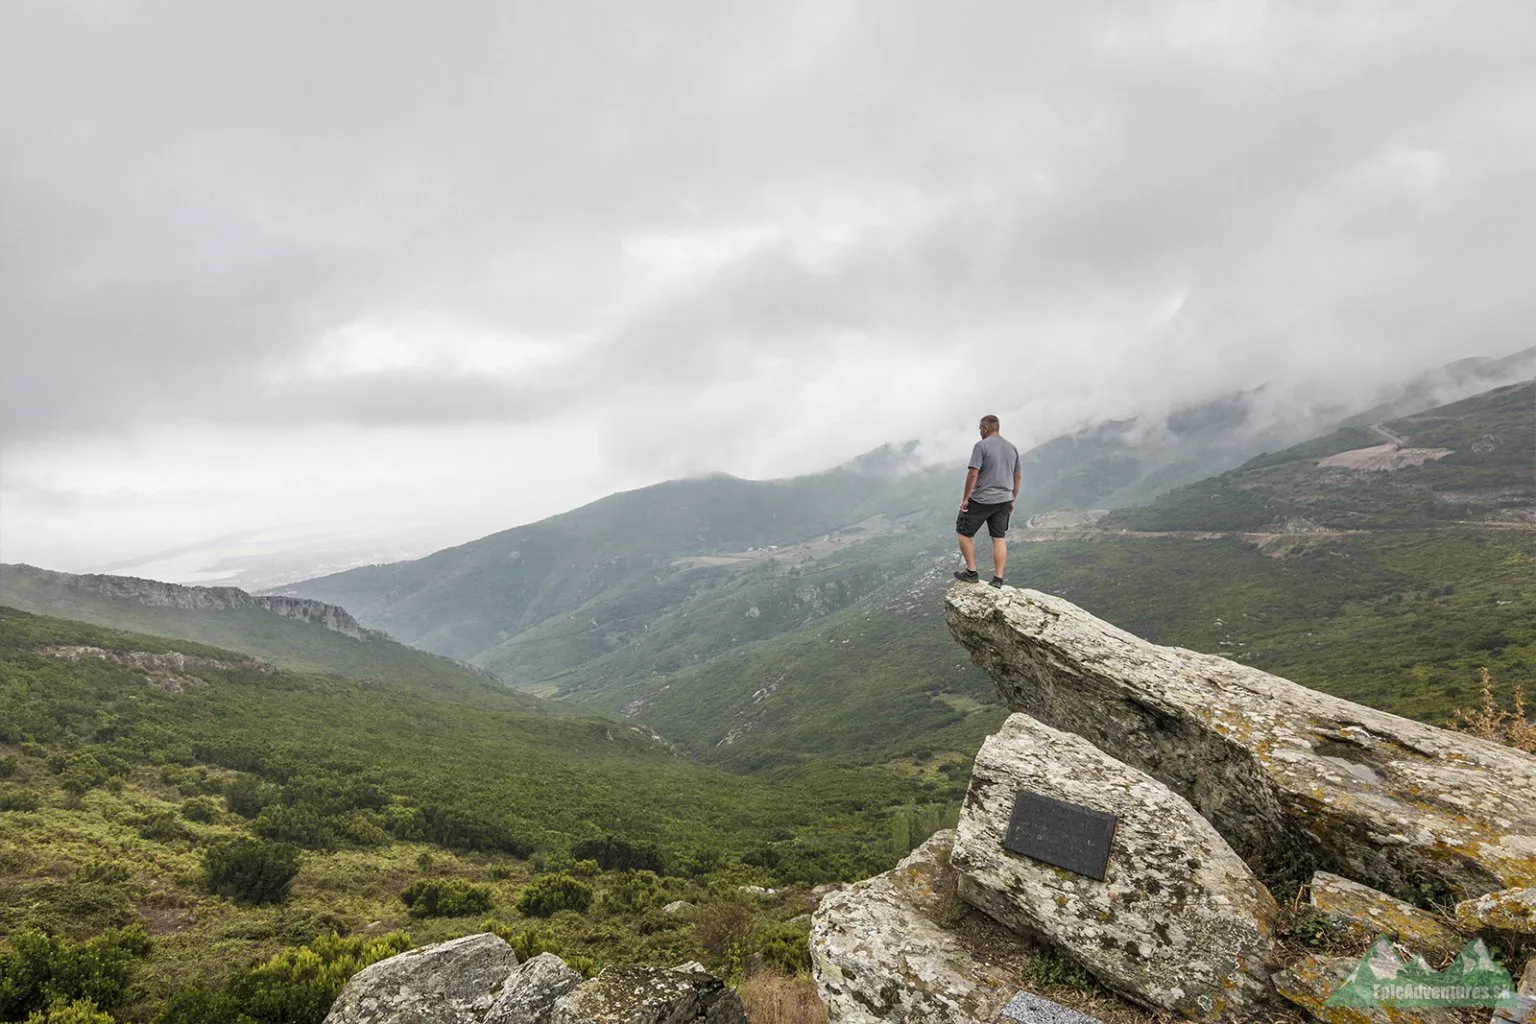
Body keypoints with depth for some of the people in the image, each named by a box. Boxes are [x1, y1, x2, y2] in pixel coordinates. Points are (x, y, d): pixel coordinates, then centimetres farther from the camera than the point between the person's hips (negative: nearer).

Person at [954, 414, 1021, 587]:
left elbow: (973, 474, -19)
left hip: (981, 500, -6)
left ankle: (971, 572, 9)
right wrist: (1012, 500, 22)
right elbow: (1018, 477, 15)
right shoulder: (1012, 447, 10)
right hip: (1004, 500, 6)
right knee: (1000, 538, 10)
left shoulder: (982, 445, -12)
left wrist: (965, 498, -11)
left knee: (964, 532, 9)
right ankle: (998, 579, 10)